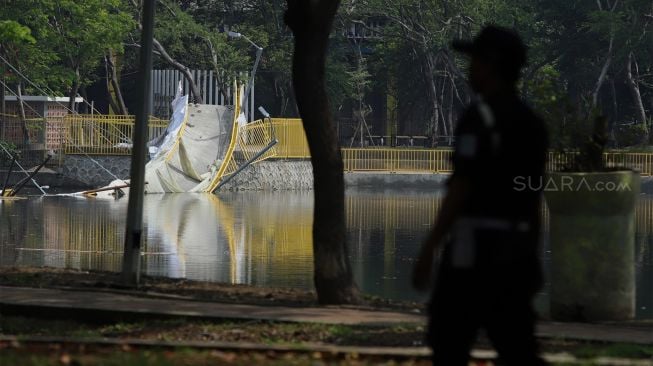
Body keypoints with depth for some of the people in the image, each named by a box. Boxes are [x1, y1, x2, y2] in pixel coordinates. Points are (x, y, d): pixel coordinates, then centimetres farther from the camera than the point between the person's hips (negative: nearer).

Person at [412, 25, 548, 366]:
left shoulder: (480, 116, -11)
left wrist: (428, 248, -15)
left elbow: (461, 188, -17)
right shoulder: (531, 122, 13)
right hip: (516, 251, 8)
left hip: (476, 245, -7)